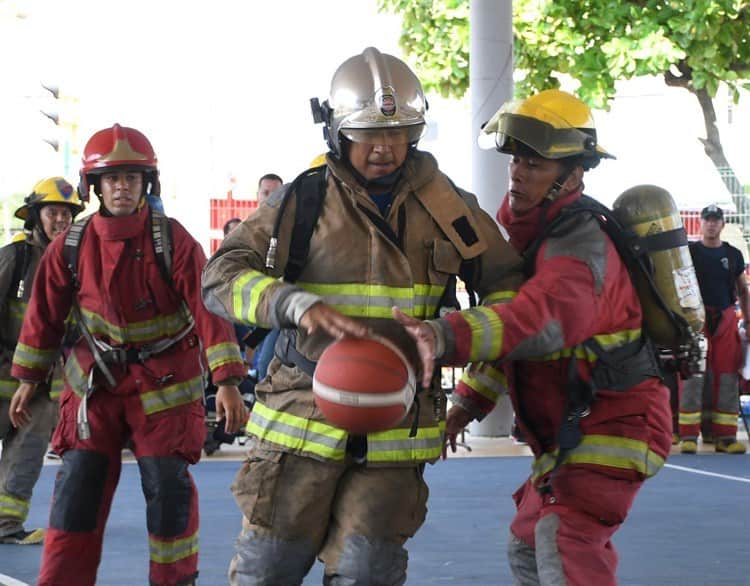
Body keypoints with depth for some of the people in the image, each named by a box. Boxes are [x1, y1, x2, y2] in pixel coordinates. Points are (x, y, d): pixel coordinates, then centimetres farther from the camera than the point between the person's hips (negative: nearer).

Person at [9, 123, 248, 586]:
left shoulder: (173, 241, -14)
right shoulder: (71, 246, -4)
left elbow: (209, 308, -19)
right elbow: (45, 314, 7)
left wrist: (227, 381, -26)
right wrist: (28, 380, 10)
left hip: (165, 379, -2)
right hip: (96, 378, 2)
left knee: (168, 483, -4)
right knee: (79, 482, -1)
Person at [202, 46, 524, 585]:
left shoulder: (446, 204, 4)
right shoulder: (301, 201, -2)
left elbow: (506, 284, 12)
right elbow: (222, 278, -11)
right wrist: (297, 305, -30)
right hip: (303, 414, -1)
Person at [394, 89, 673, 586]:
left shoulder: (578, 242, -24)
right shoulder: (530, 234, 9)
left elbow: (546, 317, -46)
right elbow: (513, 319, 21)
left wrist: (448, 337, -61)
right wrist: (471, 401, 10)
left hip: (612, 427, -11)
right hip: (568, 432, 11)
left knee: (564, 545, -29)